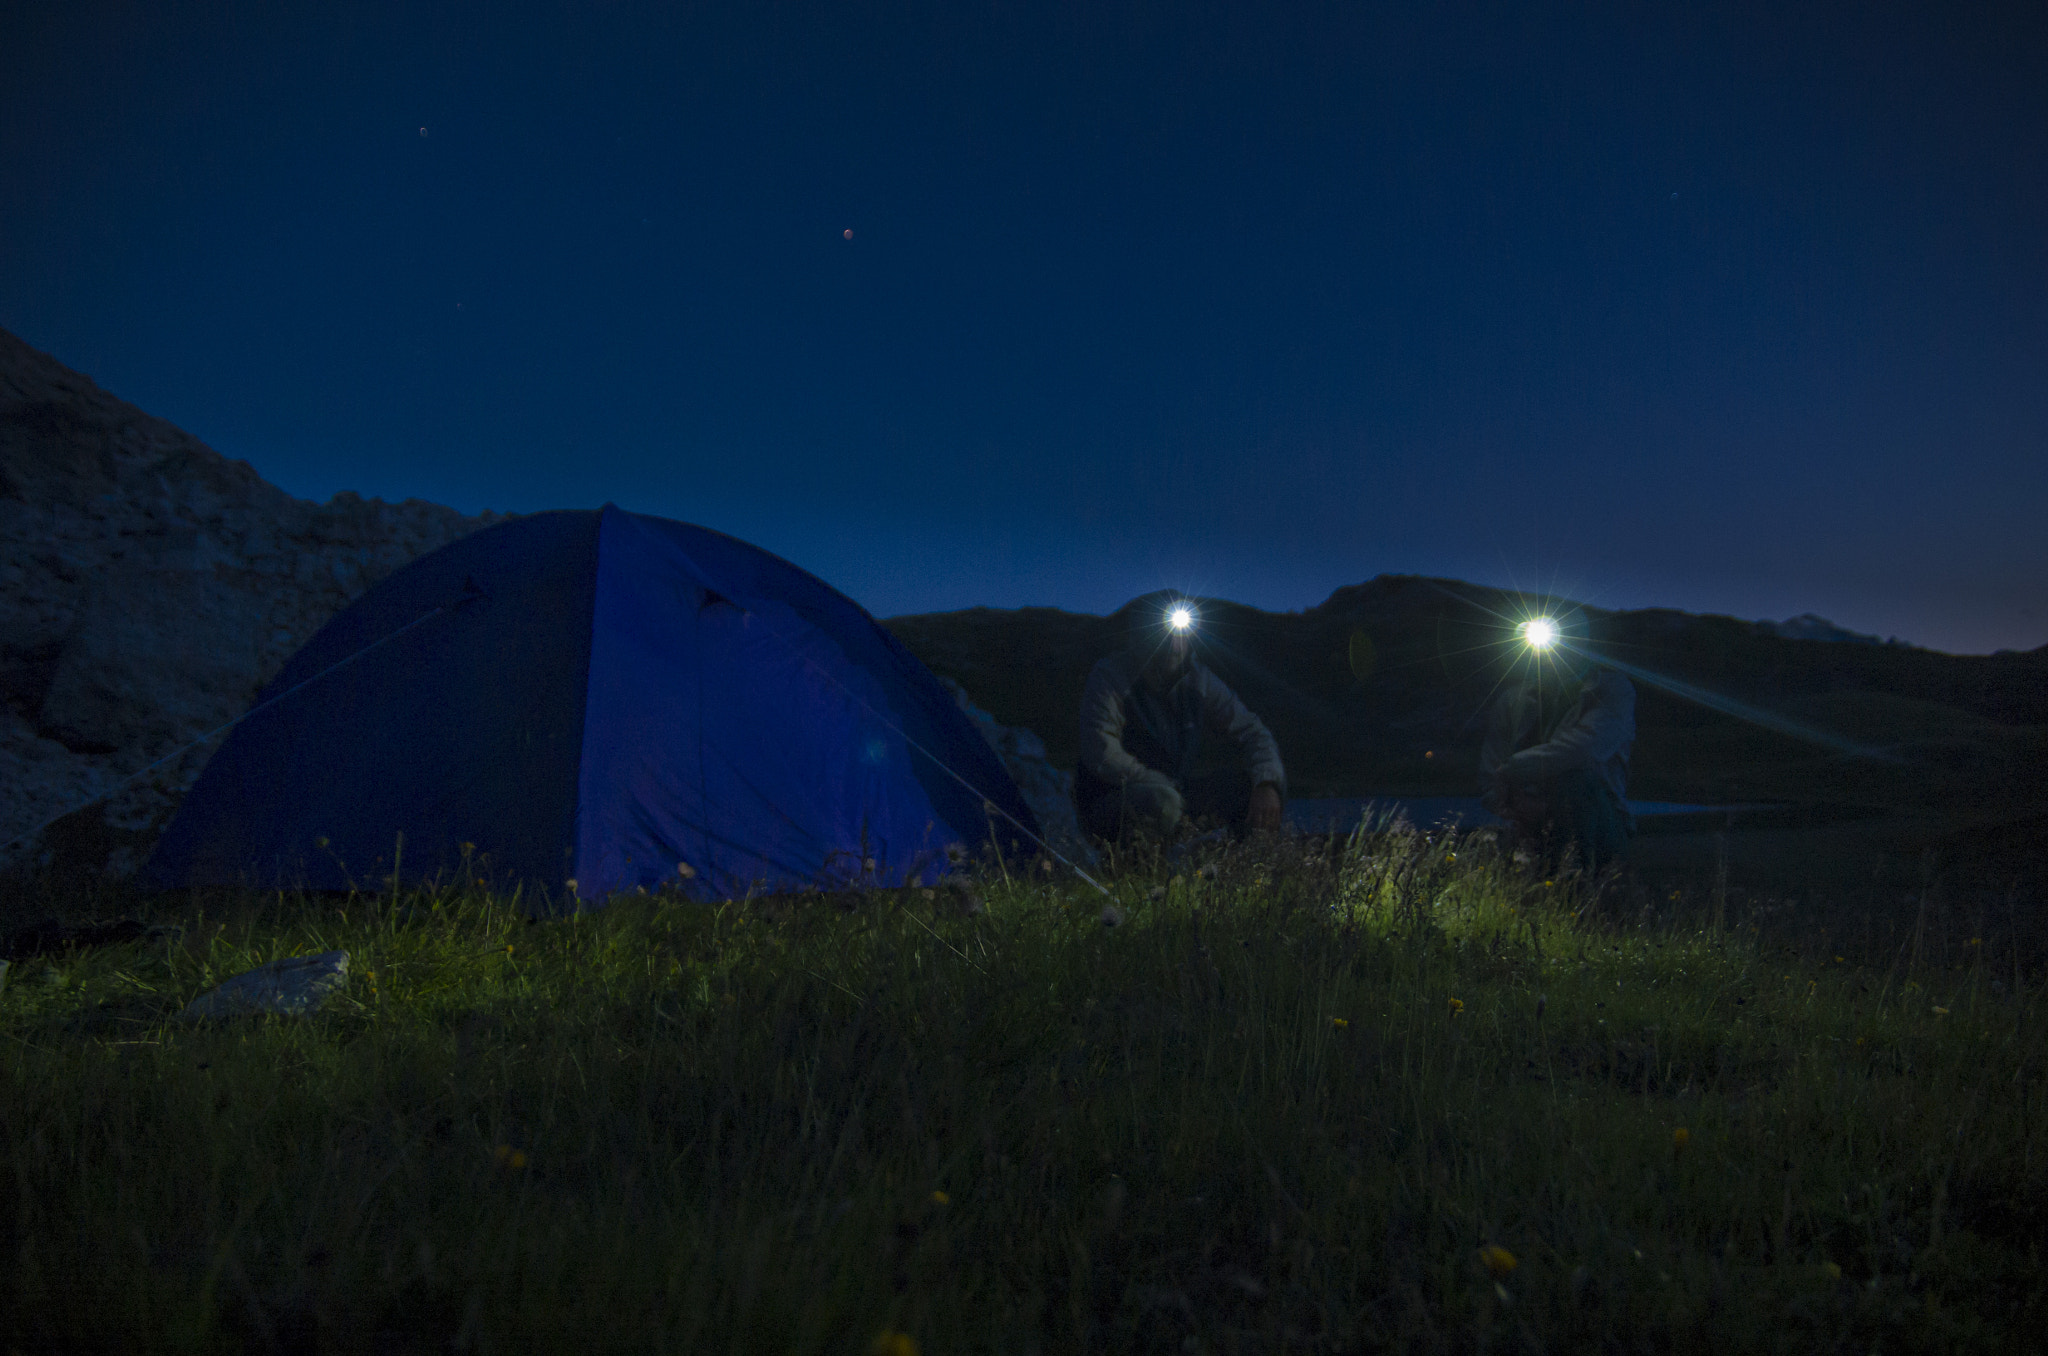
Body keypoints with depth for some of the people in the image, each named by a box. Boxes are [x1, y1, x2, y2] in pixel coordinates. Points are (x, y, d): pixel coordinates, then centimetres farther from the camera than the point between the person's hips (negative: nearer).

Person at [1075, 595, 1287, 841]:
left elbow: (1250, 730, 3)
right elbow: (1101, 754, -27)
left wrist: (1267, 786, -17)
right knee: (1157, 800, -41)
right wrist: (1170, 787, -22)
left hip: (1176, 791, 6)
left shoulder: (1197, 679, 1)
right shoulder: (1107, 677, -16)